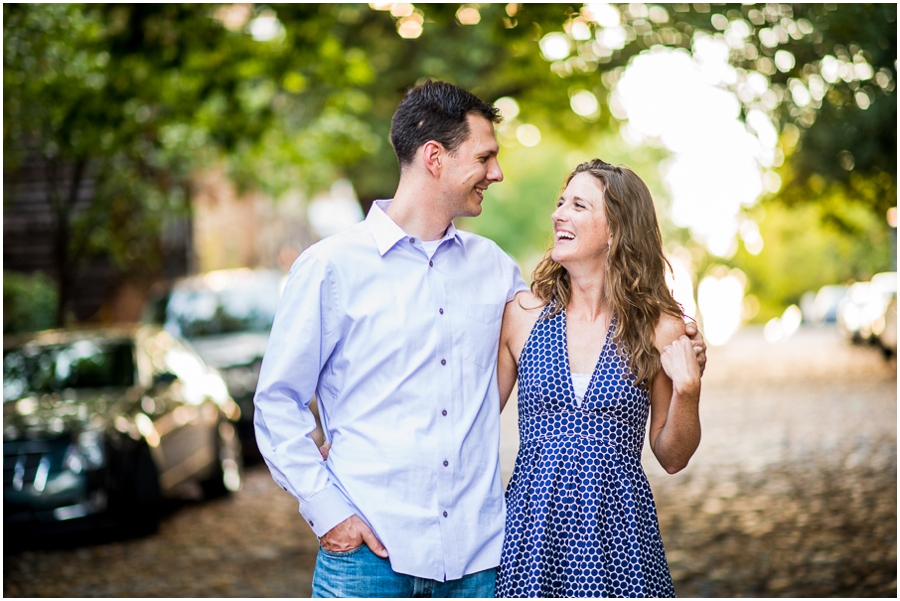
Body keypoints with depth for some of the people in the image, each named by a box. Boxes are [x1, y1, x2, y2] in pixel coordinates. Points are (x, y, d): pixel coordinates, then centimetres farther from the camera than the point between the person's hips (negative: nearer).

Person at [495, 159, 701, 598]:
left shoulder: (660, 328, -2)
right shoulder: (523, 314, 0)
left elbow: (672, 458, 2)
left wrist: (687, 389, -11)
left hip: (617, 528, -1)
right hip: (533, 525, 1)